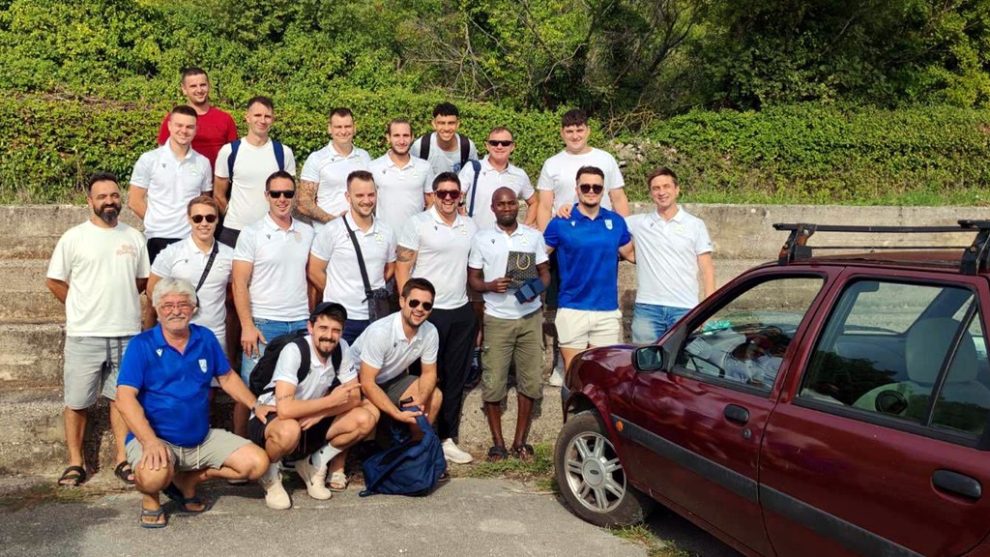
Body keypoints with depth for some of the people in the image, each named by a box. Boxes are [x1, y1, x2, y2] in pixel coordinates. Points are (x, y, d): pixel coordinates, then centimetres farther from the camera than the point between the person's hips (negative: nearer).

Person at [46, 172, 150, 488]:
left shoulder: (134, 237, 8)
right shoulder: (74, 237, -2)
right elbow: (54, 281, 2)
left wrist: (119, 304, 10)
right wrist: (83, 308, 5)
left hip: (128, 334, 2)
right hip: (84, 335, -2)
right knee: (77, 402, 4)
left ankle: (123, 461, 17)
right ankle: (75, 464, 16)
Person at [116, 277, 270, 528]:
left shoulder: (205, 339, 5)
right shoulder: (141, 346, -10)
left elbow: (227, 377, 17)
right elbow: (125, 398, -18)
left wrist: (256, 406, 5)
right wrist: (150, 442, -31)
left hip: (202, 439, 5)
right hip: (156, 438, -5)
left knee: (257, 463, -8)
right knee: (154, 476, -37)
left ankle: (187, 481, 10)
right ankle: (150, 500, 2)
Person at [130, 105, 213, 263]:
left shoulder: (203, 163, 7)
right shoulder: (149, 160, -1)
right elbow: (134, 201, 3)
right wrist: (158, 222, 5)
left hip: (192, 240, 2)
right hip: (158, 239, -2)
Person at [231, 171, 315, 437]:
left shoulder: (307, 232, 10)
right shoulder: (252, 233, -2)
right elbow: (239, 284, -5)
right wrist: (247, 326, -12)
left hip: (301, 324, 3)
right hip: (264, 324, -3)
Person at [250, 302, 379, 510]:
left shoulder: (341, 348, -8)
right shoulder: (294, 351, -26)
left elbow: (354, 398, -6)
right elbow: (285, 409, -37)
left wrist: (320, 413, -22)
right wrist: (331, 401, -27)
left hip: (311, 423, 6)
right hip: (271, 419, -6)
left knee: (366, 417, -14)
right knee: (289, 431, -41)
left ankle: (313, 465, 6)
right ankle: (270, 474, -5)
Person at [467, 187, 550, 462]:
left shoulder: (534, 236, 8)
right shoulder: (482, 238, 4)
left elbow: (544, 272, 12)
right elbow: (473, 278, 6)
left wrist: (538, 287, -10)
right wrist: (490, 286, -15)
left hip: (530, 317, 2)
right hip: (497, 319, -1)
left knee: (531, 380, 3)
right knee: (493, 382, -2)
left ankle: (520, 441, 16)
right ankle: (498, 443, 11)